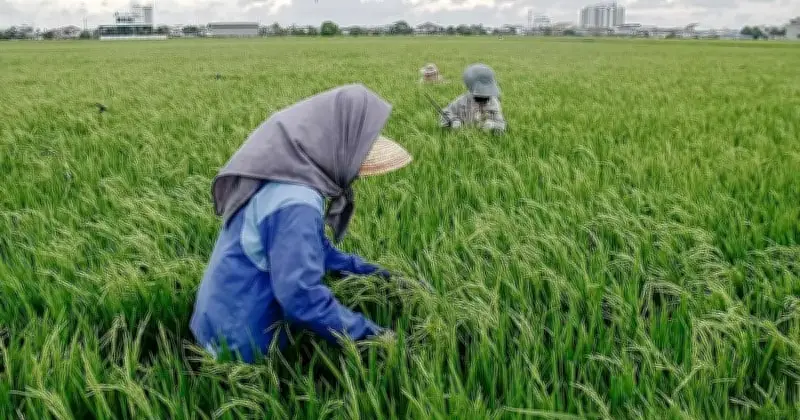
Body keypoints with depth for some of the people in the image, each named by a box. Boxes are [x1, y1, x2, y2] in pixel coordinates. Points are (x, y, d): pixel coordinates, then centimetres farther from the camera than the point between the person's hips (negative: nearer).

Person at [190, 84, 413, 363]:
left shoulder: (284, 173, -1)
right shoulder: (295, 204, -32)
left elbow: (305, 245, 13)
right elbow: (301, 296, -31)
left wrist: (360, 267, 10)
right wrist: (365, 331, -22)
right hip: (241, 338, -9)